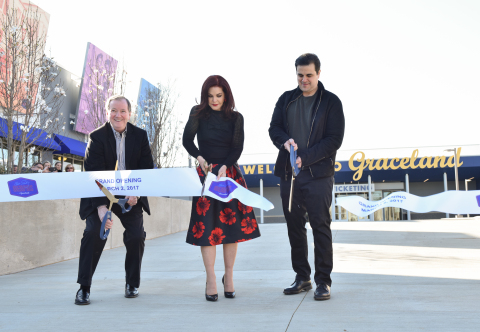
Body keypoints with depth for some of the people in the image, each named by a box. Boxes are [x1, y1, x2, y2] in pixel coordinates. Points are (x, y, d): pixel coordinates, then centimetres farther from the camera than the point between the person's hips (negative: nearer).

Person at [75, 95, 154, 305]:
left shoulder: (140, 135, -2)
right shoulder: (97, 137, -12)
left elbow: (147, 169, -2)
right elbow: (94, 174, -19)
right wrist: (100, 206, -30)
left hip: (131, 195, 2)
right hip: (100, 195, -2)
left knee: (136, 236, -9)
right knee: (94, 232, -18)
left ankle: (132, 284, 12)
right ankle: (84, 287, -7)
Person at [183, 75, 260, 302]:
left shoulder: (236, 118, 5)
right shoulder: (198, 114, 3)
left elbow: (237, 148, -1)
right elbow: (187, 140, -1)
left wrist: (224, 167, -17)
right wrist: (199, 158, -18)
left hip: (230, 173, 1)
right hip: (206, 173, -1)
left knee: (232, 223, 0)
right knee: (207, 226, -5)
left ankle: (229, 277, 14)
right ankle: (211, 281, 0)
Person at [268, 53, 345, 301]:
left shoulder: (331, 102, 1)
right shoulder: (286, 99, 13)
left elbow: (335, 139, -5)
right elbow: (274, 127, 12)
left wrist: (305, 158, -14)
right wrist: (285, 141, -11)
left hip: (318, 174, -4)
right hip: (288, 173, 4)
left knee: (320, 226, -5)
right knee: (294, 226, 9)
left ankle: (323, 281, 3)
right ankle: (302, 278, 20)